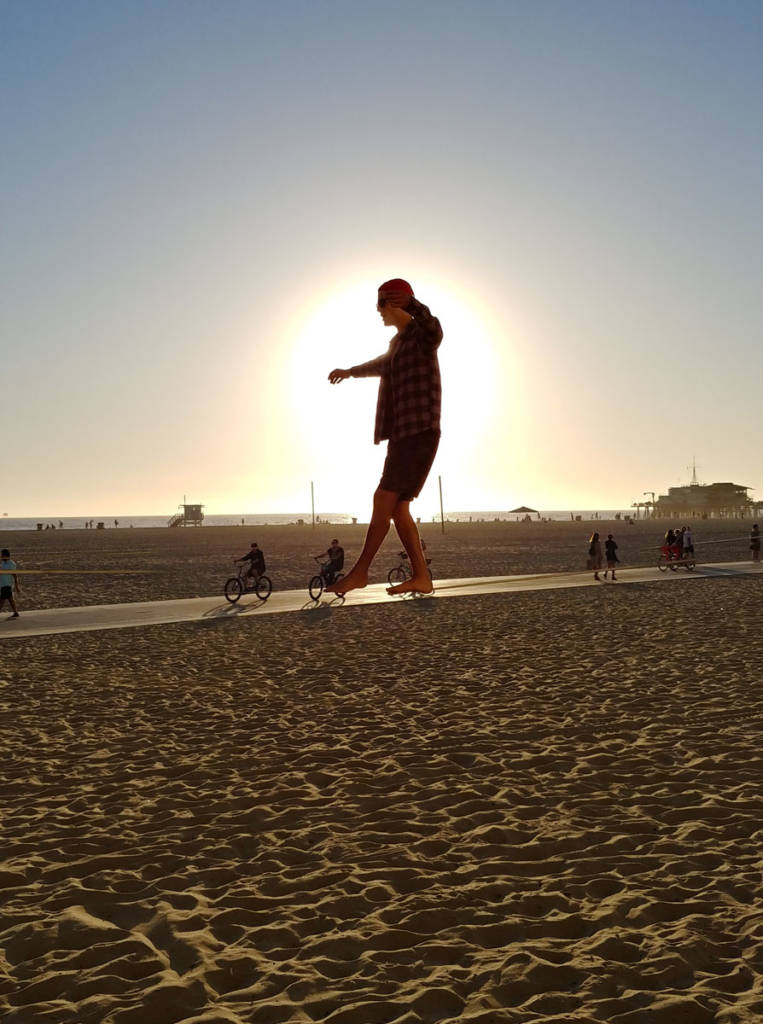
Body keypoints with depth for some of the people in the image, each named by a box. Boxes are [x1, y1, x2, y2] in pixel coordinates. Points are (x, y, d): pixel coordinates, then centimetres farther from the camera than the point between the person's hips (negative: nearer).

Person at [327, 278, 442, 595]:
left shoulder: (421, 334, -5)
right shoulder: (398, 343, 23)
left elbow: (434, 330, -32)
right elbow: (381, 365, 46)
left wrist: (411, 305, -50)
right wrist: (350, 371, 62)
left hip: (420, 432, -10)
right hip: (402, 435, 10)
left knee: (385, 499, -12)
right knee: (397, 507, 3)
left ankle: (359, 572, -8)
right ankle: (420, 577, 2)